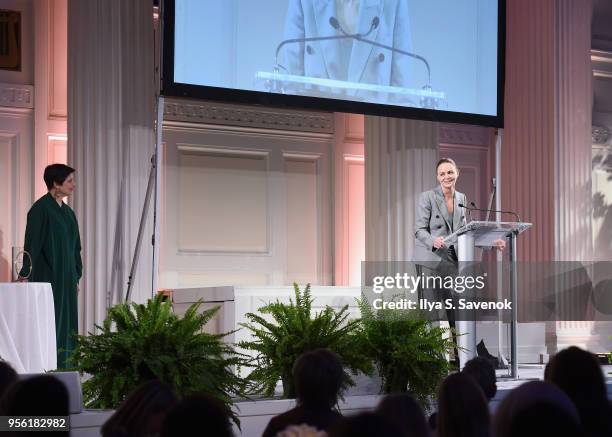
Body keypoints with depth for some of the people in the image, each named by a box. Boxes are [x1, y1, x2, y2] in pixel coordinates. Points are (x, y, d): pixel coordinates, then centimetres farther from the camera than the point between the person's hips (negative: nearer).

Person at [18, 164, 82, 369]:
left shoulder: (67, 211, 14)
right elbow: (32, 244, -15)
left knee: (66, 327, 7)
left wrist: (76, 278, 17)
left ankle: (64, 368, 12)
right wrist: (26, 275, -19)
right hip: (47, 277, -8)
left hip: (66, 279, 8)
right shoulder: (41, 209, -10)